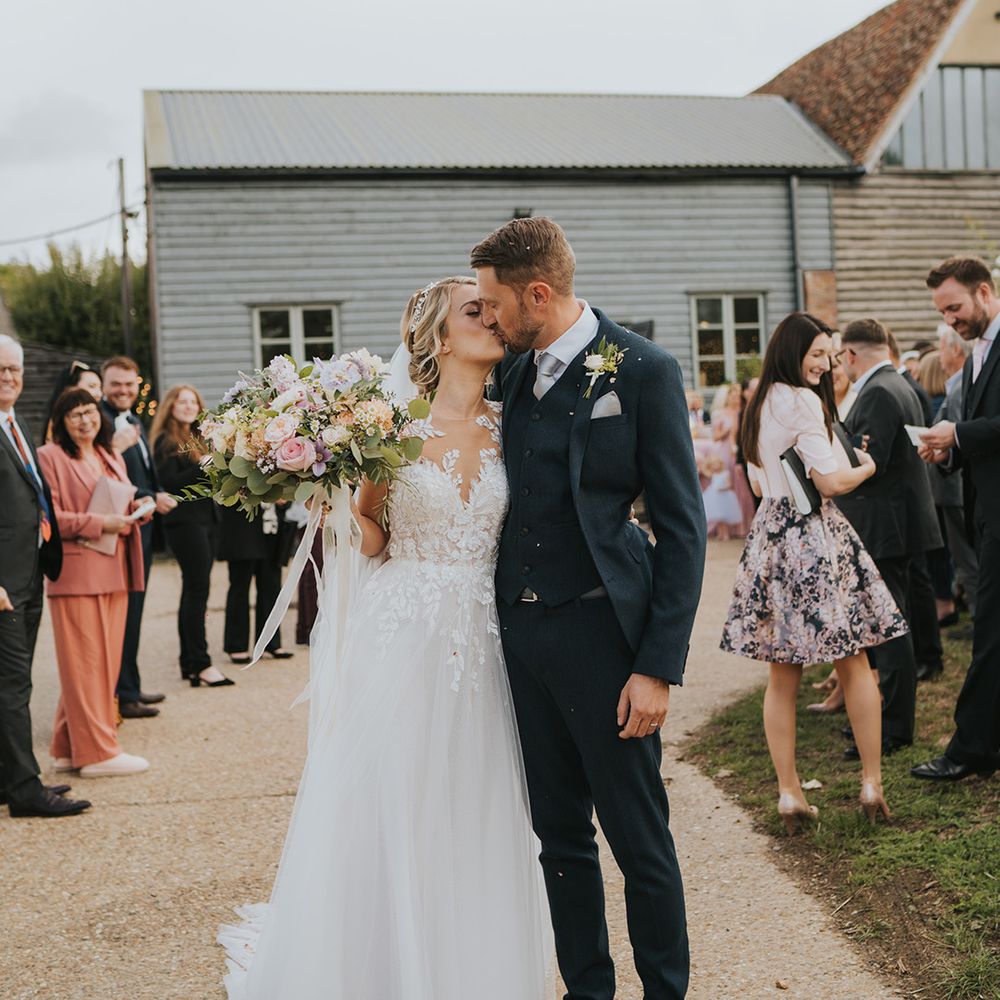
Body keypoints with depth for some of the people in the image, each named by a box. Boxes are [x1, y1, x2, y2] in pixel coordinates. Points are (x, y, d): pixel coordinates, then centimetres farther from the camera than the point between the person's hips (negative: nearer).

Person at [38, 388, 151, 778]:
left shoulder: (112, 459, 20)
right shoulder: (50, 457, -4)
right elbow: (48, 517, -12)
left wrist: (136, 508, 5)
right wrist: (100, 523, -17)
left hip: (114, 572, 8)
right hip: (75, 572, -8)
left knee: (106, 661, 8)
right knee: (84, 662, -4)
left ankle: (69, 748, 17)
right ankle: (96, 752, 0)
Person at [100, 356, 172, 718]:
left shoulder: (134, 422, 17)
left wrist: (157, 499, 5)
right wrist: (151, 499, -16)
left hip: (142, 527, 10)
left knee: (133, 610, 15)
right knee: (124, 612, -4)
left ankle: (131, 688, 24)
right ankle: (123, 695, 3)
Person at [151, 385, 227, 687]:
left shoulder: (197, 439, 19)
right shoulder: (166, 441, -6)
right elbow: (169, 483, -16)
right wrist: (202, 467, -18)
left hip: (205, 519, 9)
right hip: (184, 522, -9)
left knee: (194, 591, 9)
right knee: (198, 589, -11)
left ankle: (189, 663, 13)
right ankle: (200, 663, -9)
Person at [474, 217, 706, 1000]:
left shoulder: (644, 371, -8)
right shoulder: (512, 370, 9)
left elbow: (682, 527, -10)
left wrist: (660, 667, -14)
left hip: (600, 632, -6)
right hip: (520, 629, 6)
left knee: (639, 838, 5)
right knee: (559, 833, 14)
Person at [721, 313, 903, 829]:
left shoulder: (759, 405, 14)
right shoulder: (803, 402, -12)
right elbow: (833, 481, -14)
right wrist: (867, 466, 4)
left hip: (770, 535, 7)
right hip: (814, 539, -7)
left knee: (782, 675, 7)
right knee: (854, 663, 5)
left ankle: (788, 793, 9)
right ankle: (872, 784, 10)